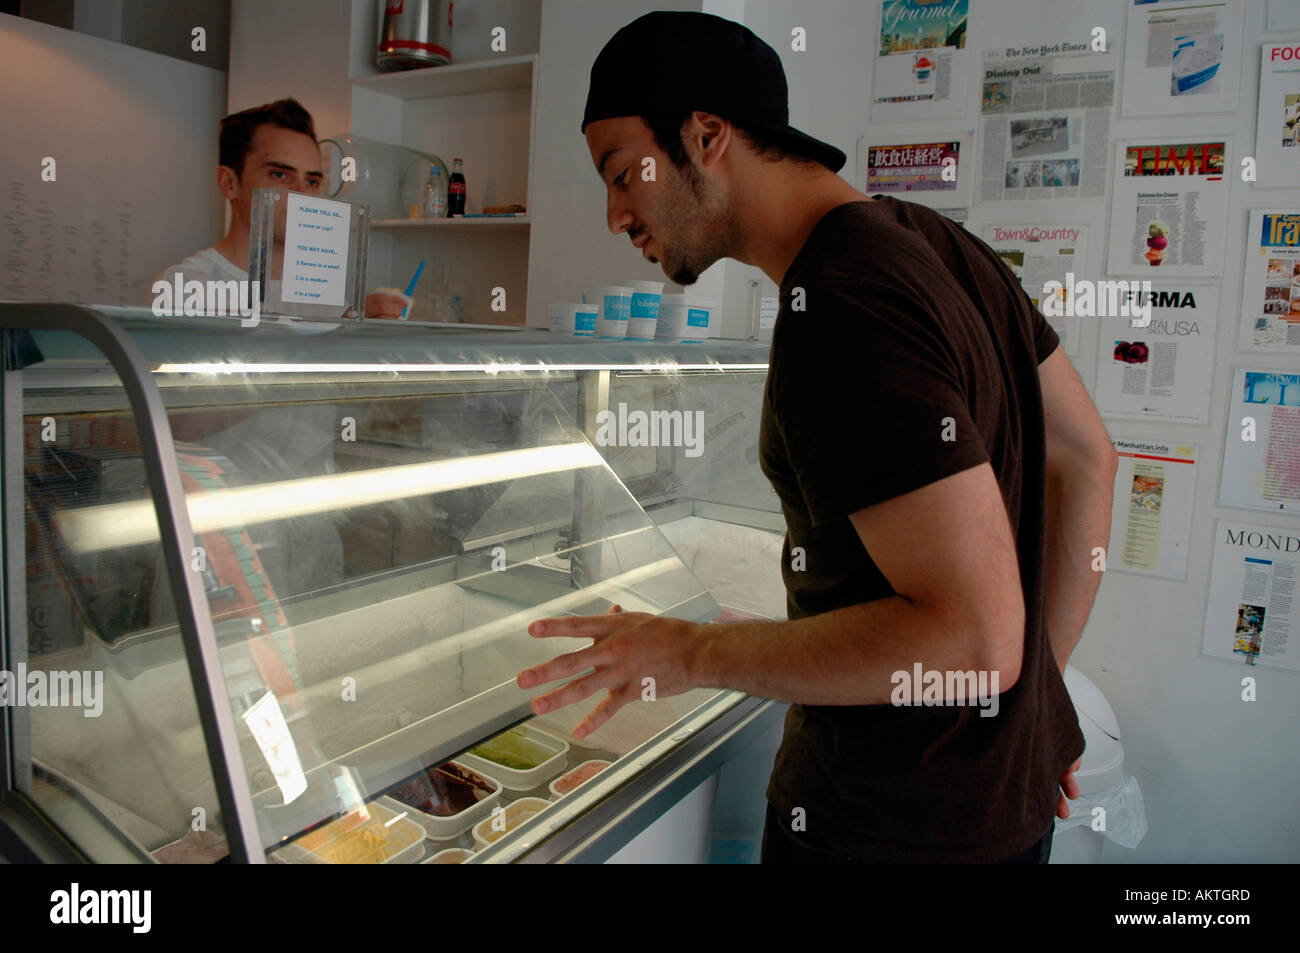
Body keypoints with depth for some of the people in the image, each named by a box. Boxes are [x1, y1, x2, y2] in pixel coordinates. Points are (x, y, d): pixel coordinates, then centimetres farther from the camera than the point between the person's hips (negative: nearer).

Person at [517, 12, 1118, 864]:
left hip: (886, 827, -8)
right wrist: (1038, 683, 12)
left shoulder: (837, 315, -27)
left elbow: (974, 639, -31)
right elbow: (1087, 458, 8)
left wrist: (694, 654, -20)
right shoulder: (934, 241, 2)